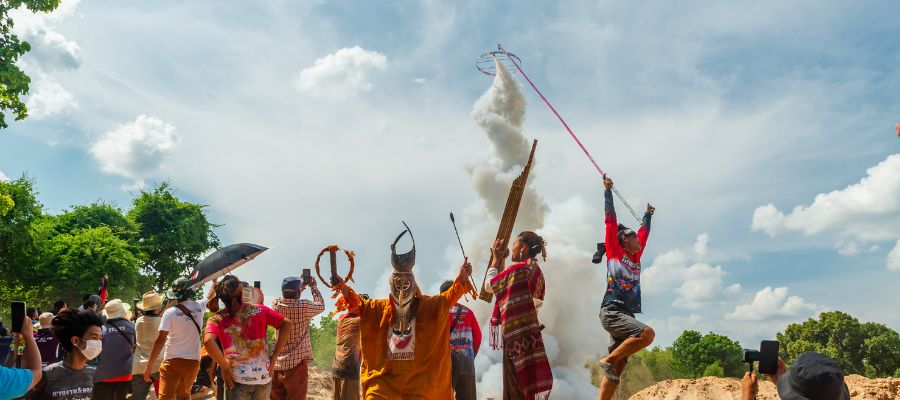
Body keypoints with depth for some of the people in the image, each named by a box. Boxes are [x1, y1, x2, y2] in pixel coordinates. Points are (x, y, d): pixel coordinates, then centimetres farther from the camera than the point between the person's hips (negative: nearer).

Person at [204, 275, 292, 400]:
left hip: (238, 379, -2)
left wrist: (225, 367, -12)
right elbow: (286, 323, -1)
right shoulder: (260, 310, 0)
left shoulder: (217, 319, -6)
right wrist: (274, 357, 0)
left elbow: (208, 340, -24)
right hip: (264, 377, 2)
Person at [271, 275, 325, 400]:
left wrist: (300, 287, 29)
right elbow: (321, 306, 6)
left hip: (277, 363, 5)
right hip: (297, 363, -5)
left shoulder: (276, 304, -1)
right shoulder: (304, 306, -14)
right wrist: (313, 287, 17)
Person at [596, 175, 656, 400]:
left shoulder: (636, 257, 20)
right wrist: (608, 191, 6)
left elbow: (644, 232, 37)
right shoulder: (615, 252, 3)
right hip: (612, 312, -7)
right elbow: (611, 221, 3)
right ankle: (608, 360, -14)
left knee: (617, 369, 0)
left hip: (626, 314, 7)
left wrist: (648, 215, 48)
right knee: (648, 333, -26)